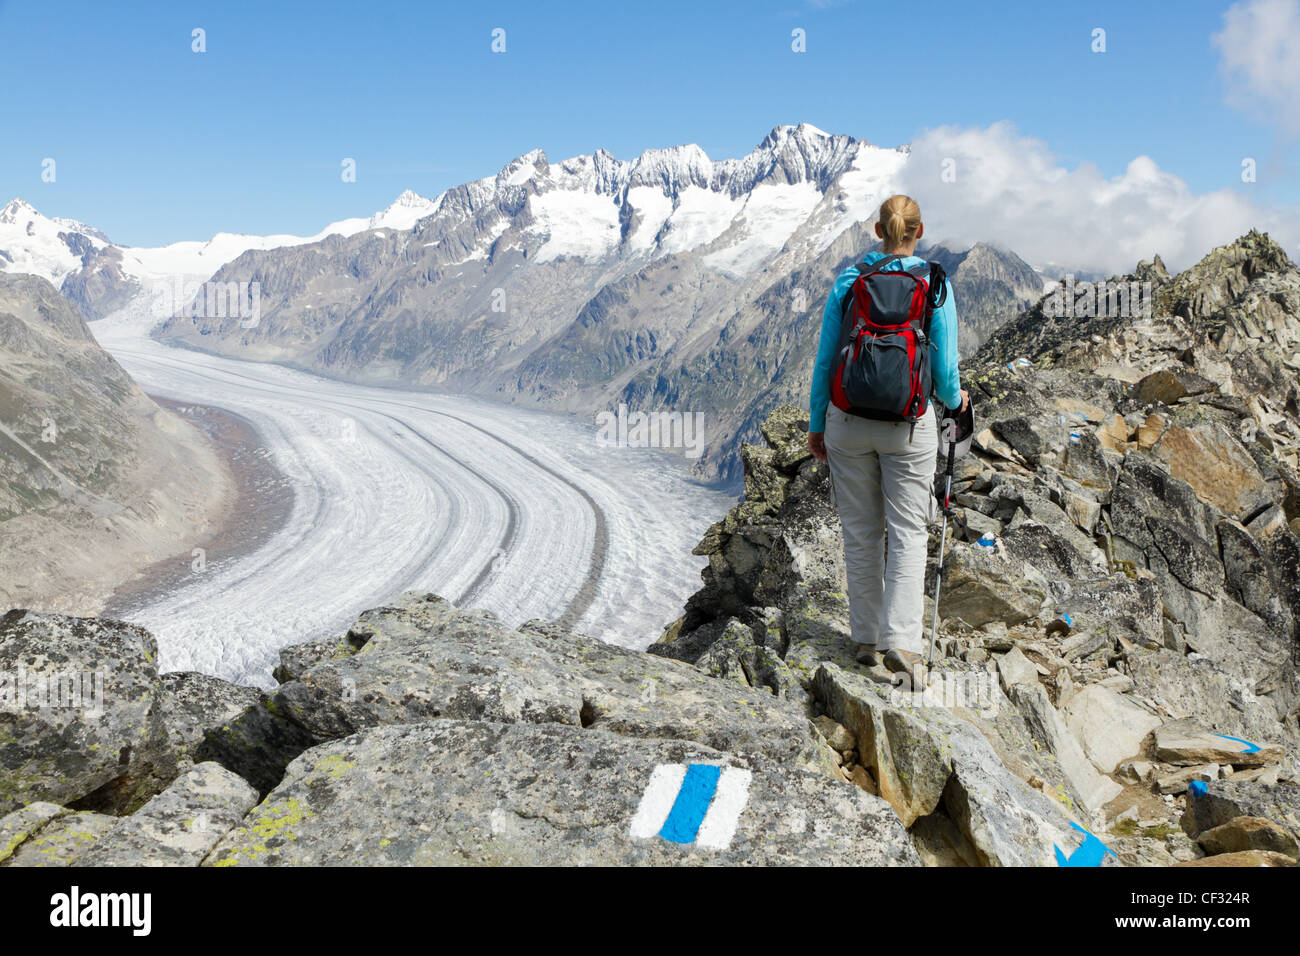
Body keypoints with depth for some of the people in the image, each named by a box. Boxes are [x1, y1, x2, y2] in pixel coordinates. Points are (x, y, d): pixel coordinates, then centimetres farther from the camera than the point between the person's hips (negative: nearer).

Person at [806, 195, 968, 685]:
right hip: (909, 423, -1)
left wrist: (816, 423, 10)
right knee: (908, 532, 6)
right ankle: (901, 640, -4)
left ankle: (866, 640, 20)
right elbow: (944, 367, -3)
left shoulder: (847, 279, -1)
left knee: (861, 533, 11)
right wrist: (955, 400, 19)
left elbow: (825, 358, 1)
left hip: (849, 421, 2)